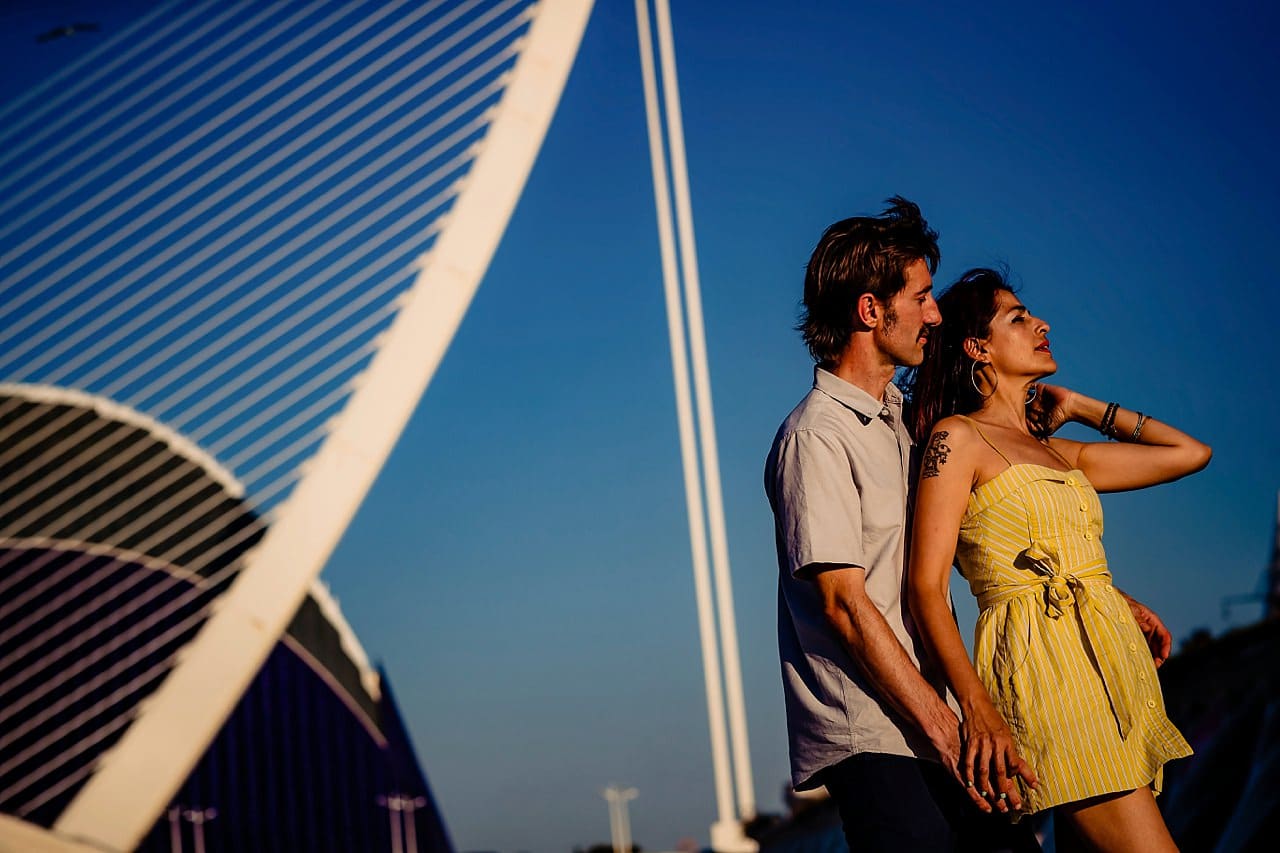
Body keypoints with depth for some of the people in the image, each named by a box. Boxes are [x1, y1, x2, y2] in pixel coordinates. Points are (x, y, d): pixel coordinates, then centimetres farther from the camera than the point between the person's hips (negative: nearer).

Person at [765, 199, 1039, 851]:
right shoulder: (815, 437, -10)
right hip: (872, 742, -8)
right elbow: (844, 601, -16)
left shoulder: (899, 418, 17)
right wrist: (942, 729, -17)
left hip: (928, 720, 8)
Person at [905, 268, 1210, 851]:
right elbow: (926, 587, -8)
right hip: (1045, 665, -8)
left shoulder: (1057, 451, 21)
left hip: (1112, 666, 8)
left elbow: (1190, 453, 28)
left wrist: (1080, 408, 25)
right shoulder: (958, 437, 0)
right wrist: (977, 709, -20)